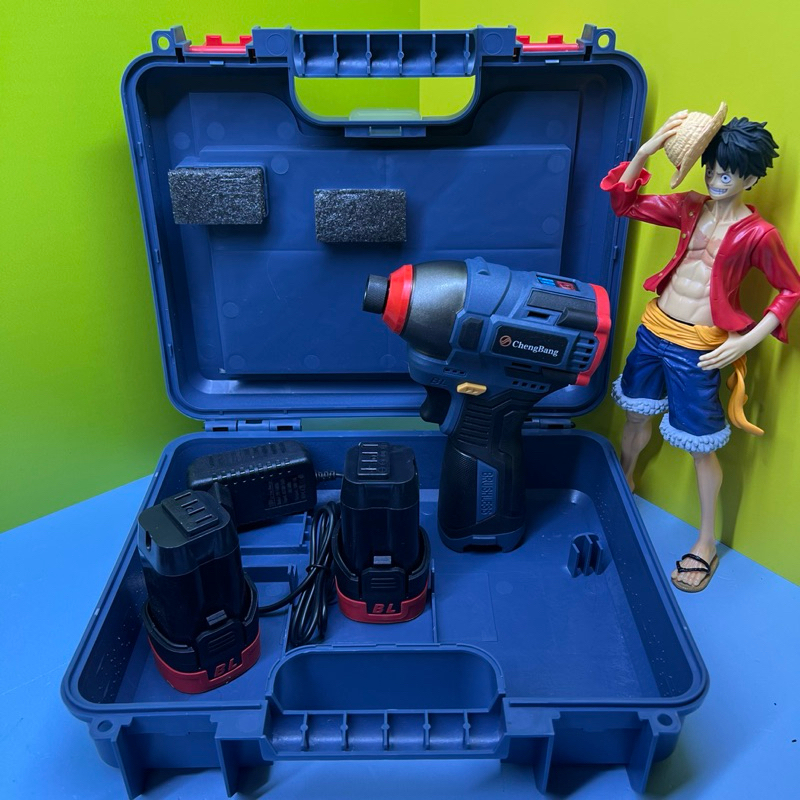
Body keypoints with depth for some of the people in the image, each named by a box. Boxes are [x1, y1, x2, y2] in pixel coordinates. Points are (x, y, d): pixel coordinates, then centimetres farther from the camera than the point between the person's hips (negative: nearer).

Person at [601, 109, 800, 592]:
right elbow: (625, 203, 4)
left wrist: (747, 341, -12)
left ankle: (706, 544, 21)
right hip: (653, 328, 5)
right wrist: (646, 151, -11)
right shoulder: (691, 208, 2)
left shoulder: (758, 234, -11)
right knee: (638, 415, 21)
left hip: (697, 348, -5)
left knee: (701, 447, 4)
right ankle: (624, 483, 49)